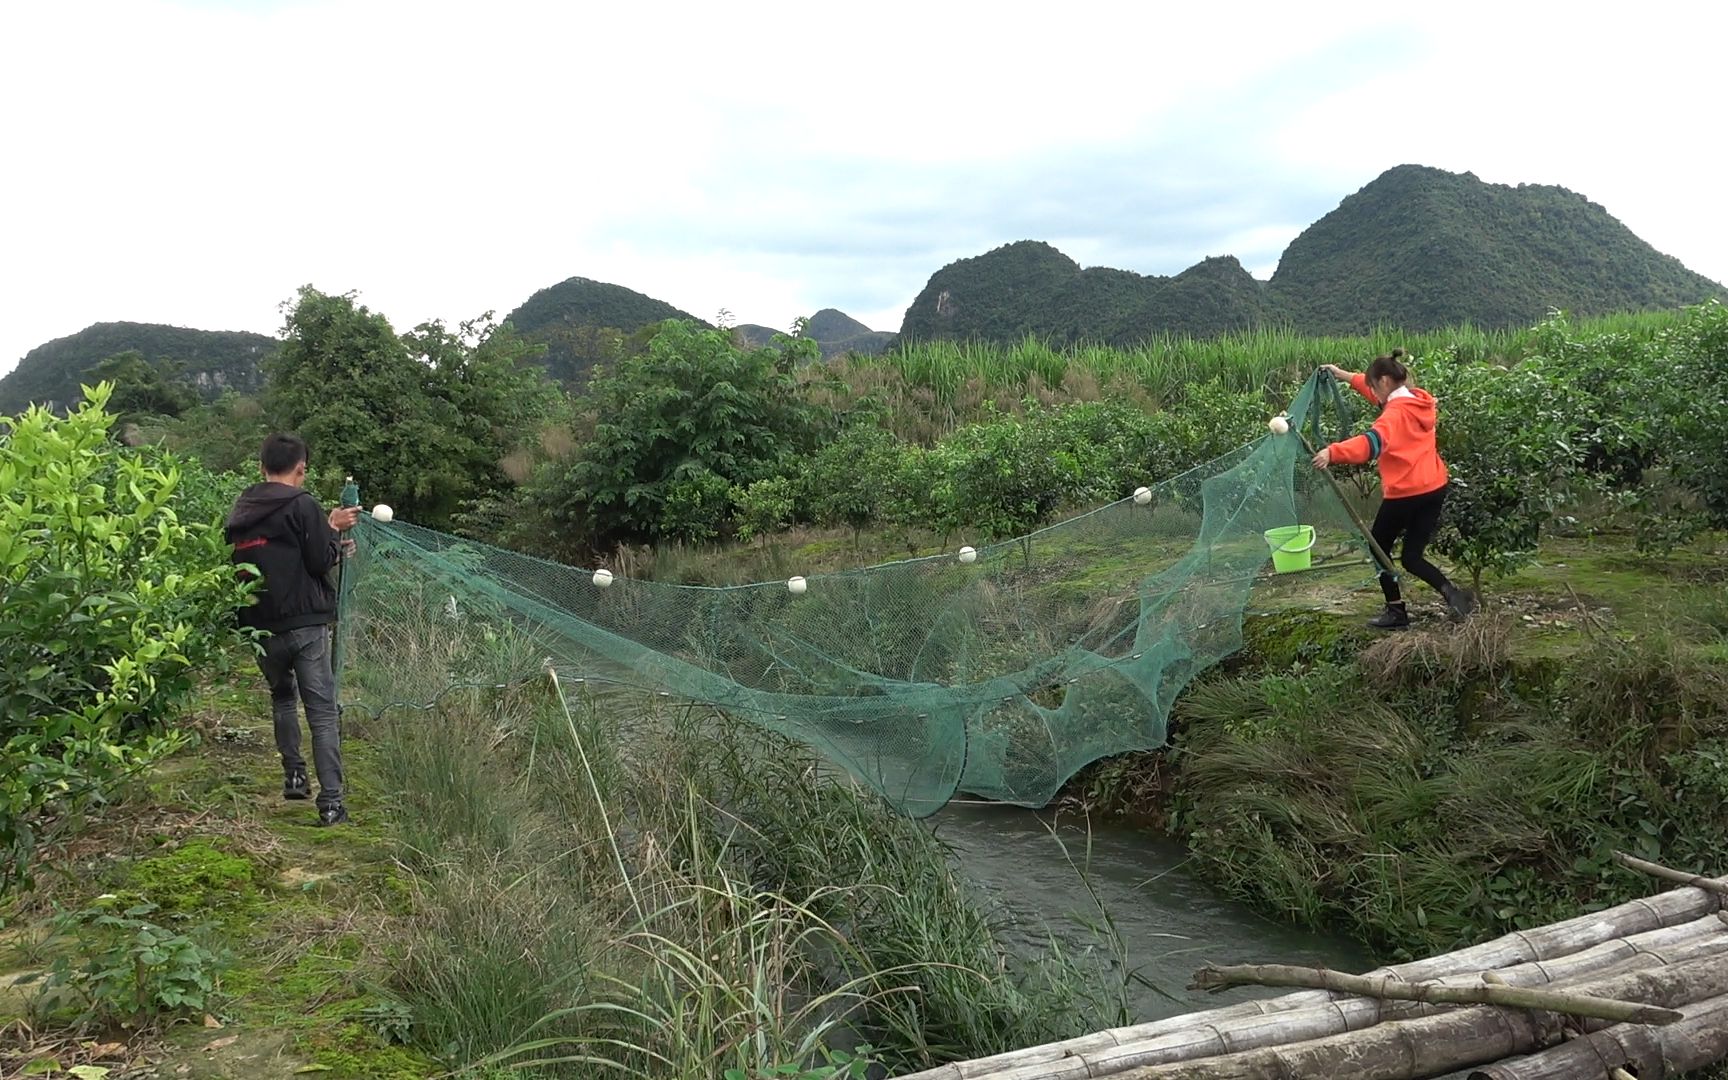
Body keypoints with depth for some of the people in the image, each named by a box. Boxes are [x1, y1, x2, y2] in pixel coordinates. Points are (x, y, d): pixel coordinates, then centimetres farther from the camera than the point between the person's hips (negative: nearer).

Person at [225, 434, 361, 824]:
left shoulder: (241, 510, 12)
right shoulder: (302, 505, -8)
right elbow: (320, 562, -12)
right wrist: (333, 529, 8)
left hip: (260, 626, 6)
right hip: (305, 624, -6)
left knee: (281, 697, 28)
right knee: (322, 712, -3)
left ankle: (294, 777, 26)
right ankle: (331, 803, -7)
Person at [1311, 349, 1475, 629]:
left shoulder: (1396, 413, -17)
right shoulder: (1418, 401, 9)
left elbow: (1372, 443, -37)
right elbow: (1382, 393, 28)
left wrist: (1333, 453, -50)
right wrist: (1345, 375, 27)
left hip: (1405, 493, -8)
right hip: (1435, 488, 8)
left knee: (1378, 548, 12)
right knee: (1412, 557, 13)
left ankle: (1397, 611, 14)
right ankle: (1452, 593, -8)